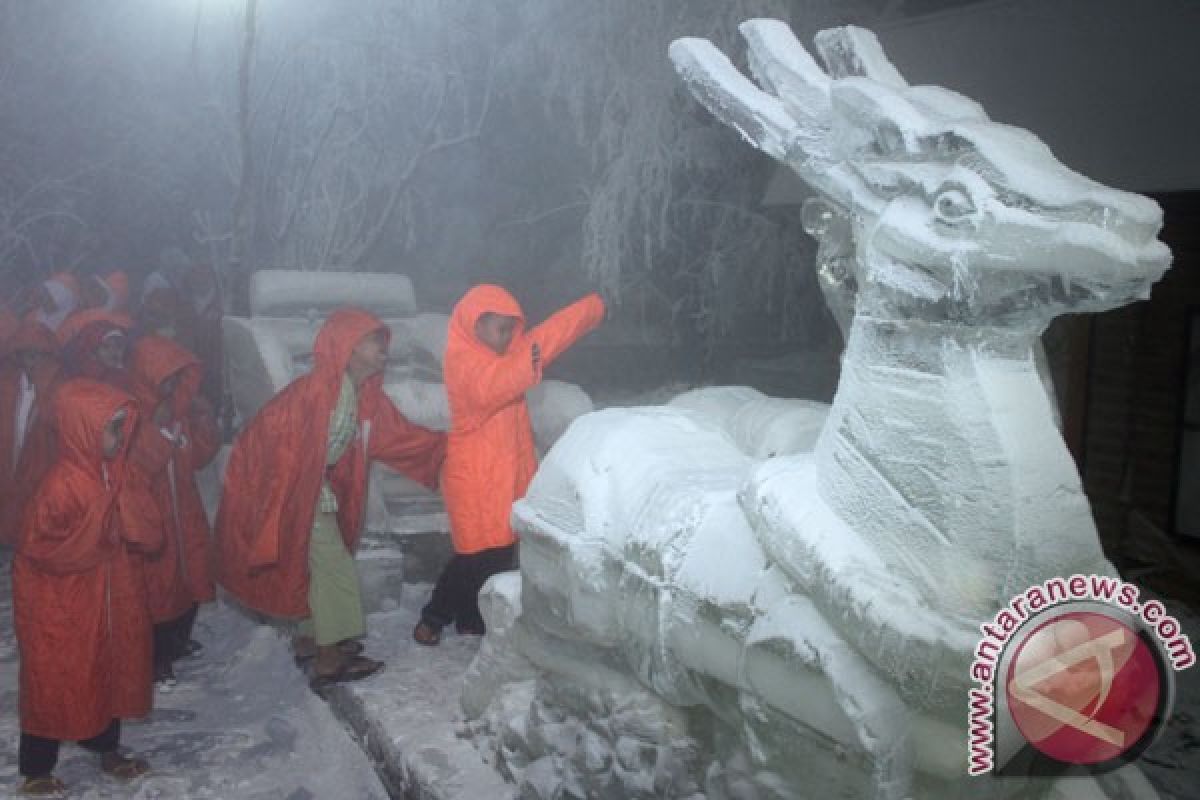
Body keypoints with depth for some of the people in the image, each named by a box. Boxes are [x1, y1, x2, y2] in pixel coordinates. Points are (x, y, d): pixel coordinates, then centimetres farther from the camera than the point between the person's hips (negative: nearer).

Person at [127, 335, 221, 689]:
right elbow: (128, 471, -26)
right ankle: (153, 660, 20)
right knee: (155, 586, 3)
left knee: (189, 576, 18)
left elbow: (199, 457, 9)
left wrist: (205, 422, -6)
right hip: (147, 518, -7)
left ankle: (177, 640, 41)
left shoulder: (179, 407, 3)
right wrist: (158, 431, -30)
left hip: (184, 512, 7)